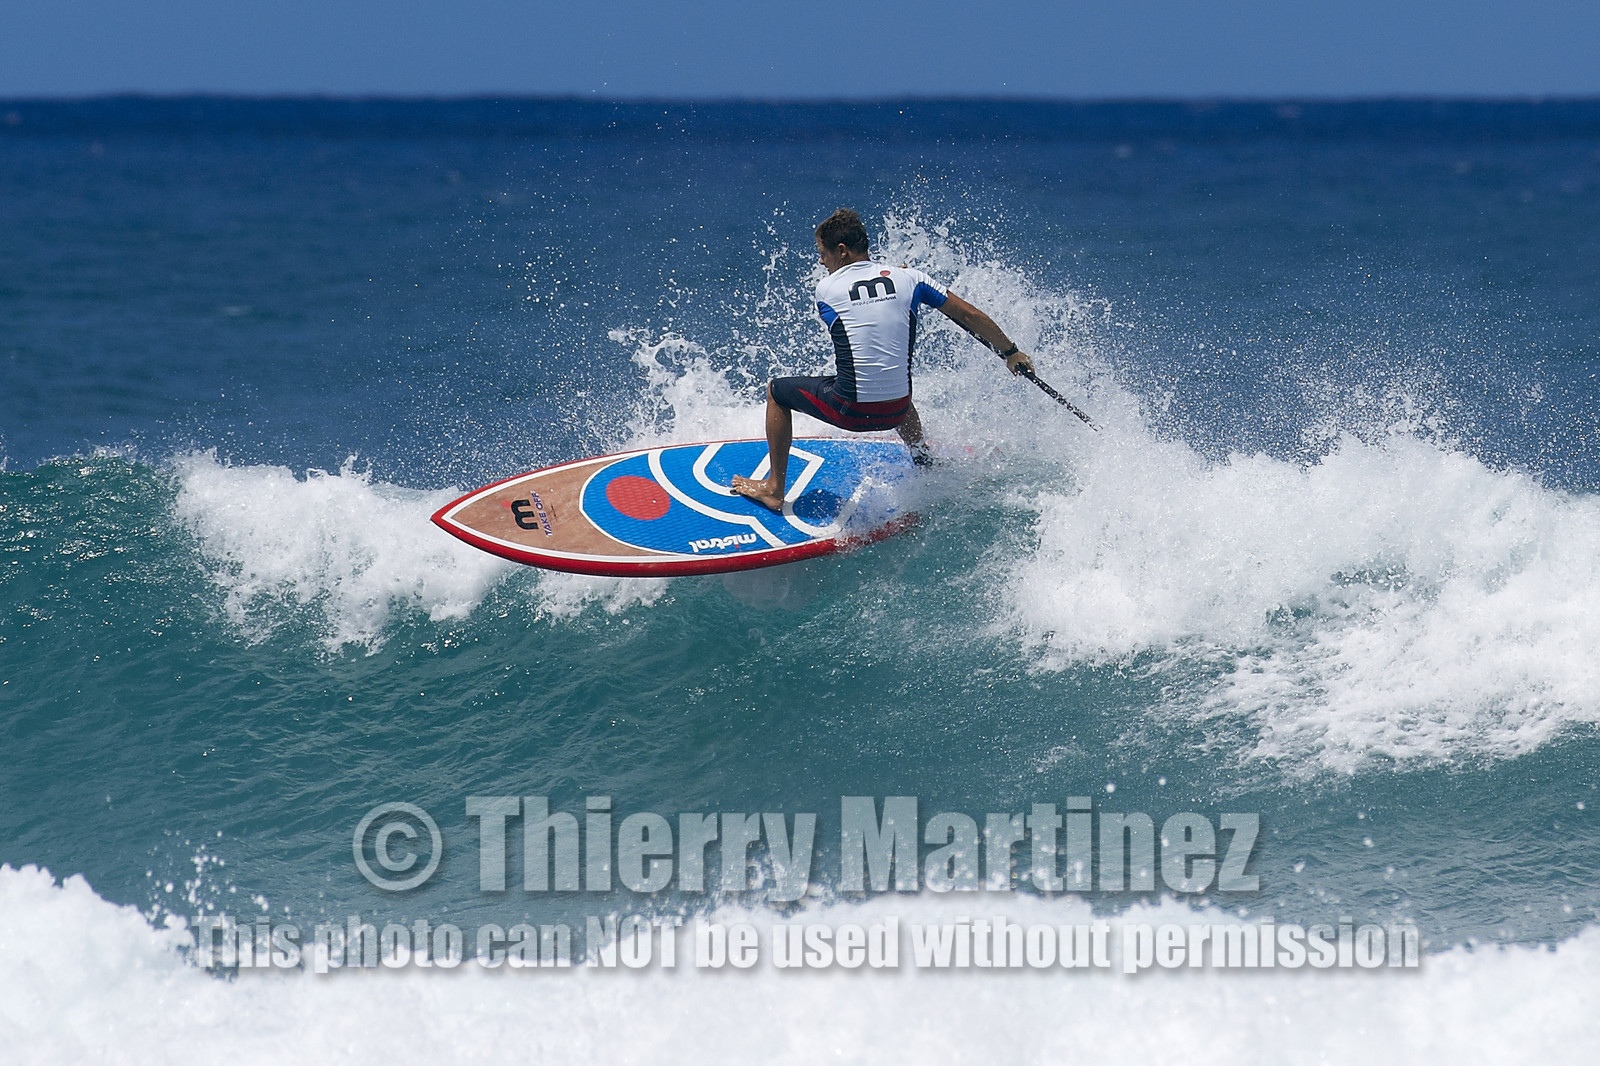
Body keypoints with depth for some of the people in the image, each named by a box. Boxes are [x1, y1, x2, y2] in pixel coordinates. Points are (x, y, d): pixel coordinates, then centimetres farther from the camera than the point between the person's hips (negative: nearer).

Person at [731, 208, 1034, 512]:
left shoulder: (825, 289, -4)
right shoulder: (908, 278, 1)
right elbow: (970, 316, 6)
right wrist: (1011, 353, 19)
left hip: (850, 411, -4)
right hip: (896, 412, 4)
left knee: (776, 390, 22)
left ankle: (774, 489, 23)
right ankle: (925, 463, 57)